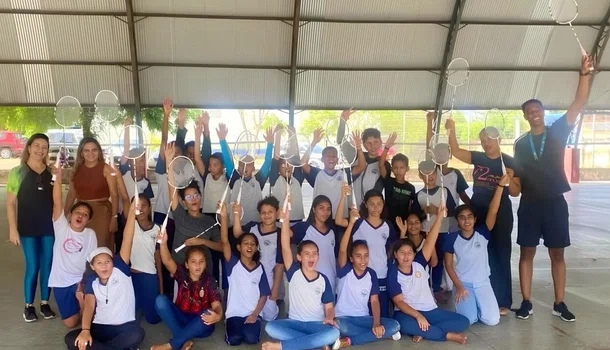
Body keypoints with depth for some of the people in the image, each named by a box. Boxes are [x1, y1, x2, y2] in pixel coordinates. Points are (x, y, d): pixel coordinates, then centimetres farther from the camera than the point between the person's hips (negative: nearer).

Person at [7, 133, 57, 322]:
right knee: (32, 267, 0)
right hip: (28, 228, -3)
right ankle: (29, 306, 16)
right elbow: (10, 203, -2)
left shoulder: (52, 172, 6)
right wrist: (13, 229, -7)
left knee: (47, 266, 8)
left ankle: (45, 303, 21)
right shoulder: (17, 172, -2)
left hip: (49, 227, 3)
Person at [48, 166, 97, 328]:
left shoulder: (90, 234, -3)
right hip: (61, 281, 0)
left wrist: (84, 282, -16)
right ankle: (75, 306, 34)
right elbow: (57, 203, -17)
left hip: (82, 280, 0)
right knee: (70, 323, 1)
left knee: (84, 299, -27)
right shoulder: (62, 227, -5)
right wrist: (58, 178, -28)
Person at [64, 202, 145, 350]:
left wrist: (132, 212, -23)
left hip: (124, 327, -2)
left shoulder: (120, 269, -1)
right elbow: (89, 306, -10)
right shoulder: (92, 281, 5)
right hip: (100, 327, 3)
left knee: (137, 334, -36)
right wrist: (85, 330, -31)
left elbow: (127, 240, -12)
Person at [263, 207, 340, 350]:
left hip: (317, 324, 0)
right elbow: (285, 247, -14)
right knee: (270, 327, -29)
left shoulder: (323, 279, 3)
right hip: (295, 322, 0)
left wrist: (329, 318, -20)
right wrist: (286, 220, -25)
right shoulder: (294, 273, -1)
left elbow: (329, 306, 5)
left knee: (334, 333, -33)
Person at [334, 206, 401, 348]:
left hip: (363, 318, 5)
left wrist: (377, 324, -18)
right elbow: (342, 250, -29)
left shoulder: (371, 274, 1)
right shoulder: (345, 270, -9)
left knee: (394, 325, -20)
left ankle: (350, 341, -20)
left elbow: (374, 301, 0)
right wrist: (352, 222, -40)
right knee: (339, 325, -40)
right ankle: (379, 334, -17)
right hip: (344, 318, -4)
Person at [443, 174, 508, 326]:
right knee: (469, 320, -20)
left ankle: (476, 304, 19)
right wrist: (458, 286, -11)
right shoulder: (452, 238, -8)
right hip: (462, 284, -1)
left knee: (492, 320, -13)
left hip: (483, 283, 2)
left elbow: (493, 211, -22)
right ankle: (464, 304, 14)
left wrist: (500, 185, -34)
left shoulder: (482, 233, -8)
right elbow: (448, 264, -1)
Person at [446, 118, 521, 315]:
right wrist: (451, 131, -23)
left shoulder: (509, 162, -3)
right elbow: (455, 151, -9)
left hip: (500, 213, -3)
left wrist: (510, 179, -21)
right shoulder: (478, 158, 4)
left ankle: (502, 301, 11)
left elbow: (515, 192, -2)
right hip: (477, 212, 3)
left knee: (500, 255, 3)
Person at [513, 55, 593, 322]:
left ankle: (559, 304, 14)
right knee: (527, 252, 2)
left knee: (557, 253, 5)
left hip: (555, 202, -1)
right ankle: (526, 302, 10)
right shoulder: (520, 143, 7)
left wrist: (585, 73, -20)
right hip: (529, 204, 1)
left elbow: (579, 103, -9)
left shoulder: (557, 132, 2)